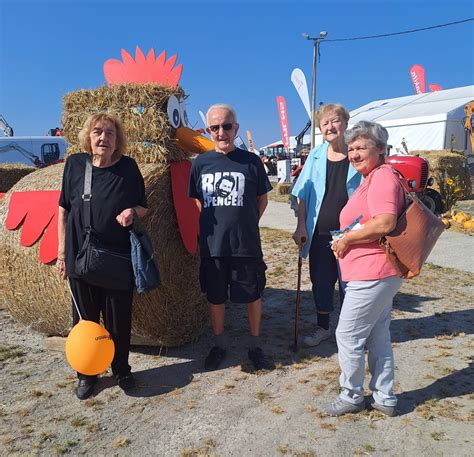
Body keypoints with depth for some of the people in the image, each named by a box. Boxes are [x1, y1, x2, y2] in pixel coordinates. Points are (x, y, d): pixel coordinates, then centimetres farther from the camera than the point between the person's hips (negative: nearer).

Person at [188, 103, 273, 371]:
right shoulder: (200, 163, 2)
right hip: (211, 245, 2)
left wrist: (246, 224, 2)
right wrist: (210, 228, 4)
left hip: (246, 244, -1)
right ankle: (219, 345, 34)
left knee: (253, 296, 10)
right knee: (215, 297, 14)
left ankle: (255, 345, 31)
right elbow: (196, 201, 12)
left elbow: (262, 200, 7)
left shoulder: (251, 161, -2)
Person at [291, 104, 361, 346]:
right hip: (319, 233, 3)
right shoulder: (316, 156, 4)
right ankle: (322, 327, 33)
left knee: (349, 283, 9)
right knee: (320, 282, 14)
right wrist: (301, 226, -1)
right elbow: (303, 195, 6)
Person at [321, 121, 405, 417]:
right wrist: (348, 239, 14)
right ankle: (384, 398, 31)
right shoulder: (372, 178, 18)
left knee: (348, 336, 2)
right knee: (378, 336, 18)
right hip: (381, 273, 11)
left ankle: (352, 396, 20)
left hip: (372, 275, -11)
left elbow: (385, 223, -28)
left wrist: (346, 239, -17)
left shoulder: (383, 176, -15)